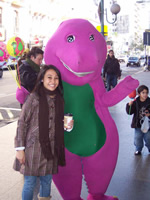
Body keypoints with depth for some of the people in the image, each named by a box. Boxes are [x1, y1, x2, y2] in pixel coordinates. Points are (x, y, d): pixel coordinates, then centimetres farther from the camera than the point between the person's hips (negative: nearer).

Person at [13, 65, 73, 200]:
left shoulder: (59, 99, 5)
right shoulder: (34, 98, -10)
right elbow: (22, 123, -9)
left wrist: (68, 125, -4)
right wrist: (20, 148, -11)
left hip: (51, 149, 4)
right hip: (33, 148, -4)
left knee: (47, 182, 16)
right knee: (30, 183, 6)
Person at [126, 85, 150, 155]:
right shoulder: (135, 102, -9)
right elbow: (129, 112, -10)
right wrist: (129, 105, -25)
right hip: (138, 124, 0)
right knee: (138, 138, 8)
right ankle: (138, 149, 28)